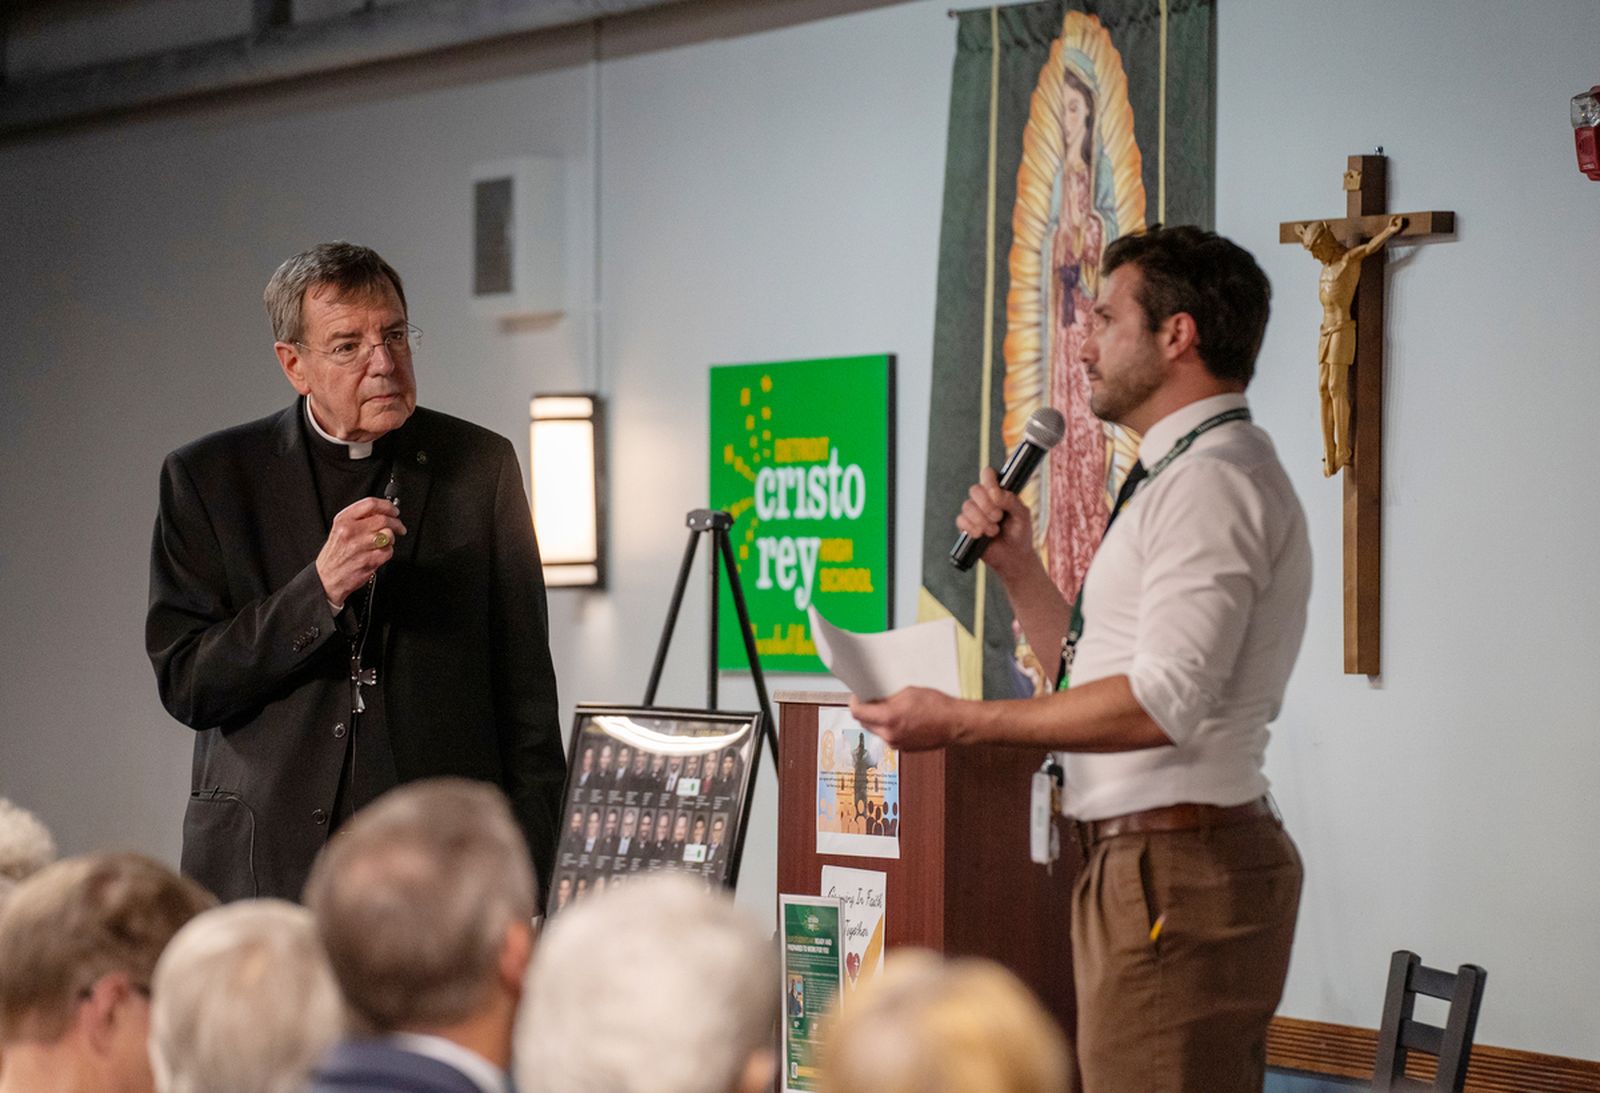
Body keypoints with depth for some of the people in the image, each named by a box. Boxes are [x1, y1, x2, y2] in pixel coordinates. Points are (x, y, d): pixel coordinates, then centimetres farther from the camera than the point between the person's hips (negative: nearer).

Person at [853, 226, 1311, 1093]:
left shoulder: (1212, 478, -15)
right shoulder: (1185, 475, 20)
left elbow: (1161, 702, -24)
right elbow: (1096, 670, 23)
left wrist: (961, 722, -20)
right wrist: (1016, 566, 11)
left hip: (1176, 868, -11)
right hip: (1144, 860, 11)